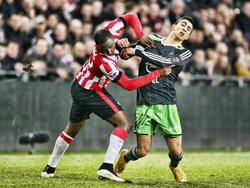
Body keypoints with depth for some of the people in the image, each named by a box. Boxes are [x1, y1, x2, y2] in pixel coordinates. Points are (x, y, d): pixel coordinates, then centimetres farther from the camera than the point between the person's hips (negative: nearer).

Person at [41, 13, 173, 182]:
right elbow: (128, 85, -25)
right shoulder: (105, 62, -35)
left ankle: (50, 168, 33)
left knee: (73, 129, 22)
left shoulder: (111, 31, -18)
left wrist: (140, 35, -19)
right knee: (125, 124, -13)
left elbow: (131, 17, -4)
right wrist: (158, 73, -24)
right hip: (91, 92, -9)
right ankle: (107, 166, -21)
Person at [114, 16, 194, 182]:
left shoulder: (185, 53, 5)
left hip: (166, 104, 0)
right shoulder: (152, 38, 13)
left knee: (176, 151, -4)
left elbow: (164, 61, -14)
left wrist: (136, 51, -14)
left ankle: (175, 166, 33)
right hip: (144, 104, 0)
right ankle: (125, 157, 33)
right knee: (143, 150, -2)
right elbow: (128, 52, 20)